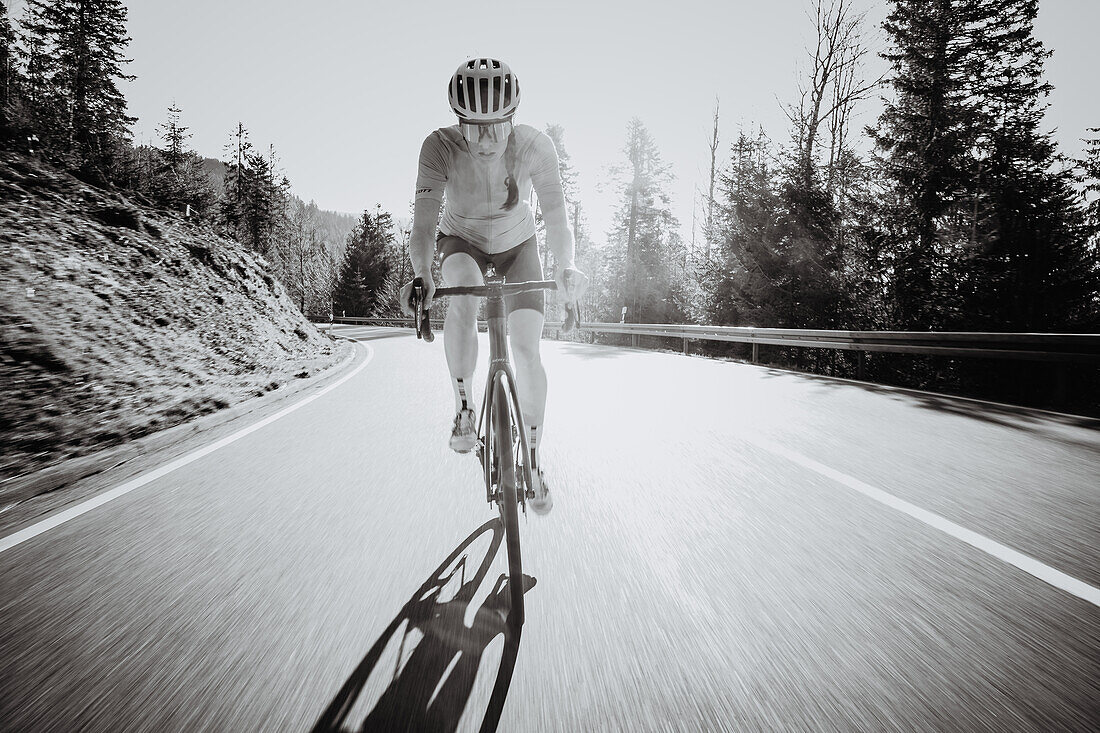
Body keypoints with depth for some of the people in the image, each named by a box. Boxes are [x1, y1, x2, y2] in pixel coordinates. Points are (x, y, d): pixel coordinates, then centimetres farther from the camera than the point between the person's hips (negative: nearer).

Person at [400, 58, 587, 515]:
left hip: (516, 244, 1)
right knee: (464, 295, -38)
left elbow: (555, 214, -29)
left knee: (526, 350, -13)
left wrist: (566, 267, -47)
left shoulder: (535, 145, -26)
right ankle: (464, 408, -18)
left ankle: (533, 460, 2)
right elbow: (424, 219, -35)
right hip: (462, 240, 0)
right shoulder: (440, 147, -27)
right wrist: (421, 273, -54)